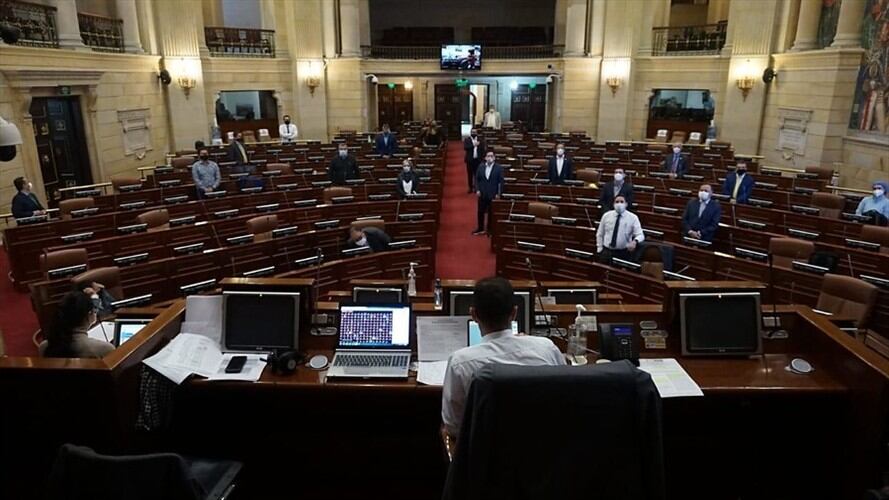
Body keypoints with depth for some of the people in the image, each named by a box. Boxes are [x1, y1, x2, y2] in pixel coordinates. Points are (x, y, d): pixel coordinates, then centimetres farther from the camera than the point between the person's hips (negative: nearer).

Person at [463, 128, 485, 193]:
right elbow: (465, 147, -15)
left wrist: (483, 158, -4)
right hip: (470, 160, 0)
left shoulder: (481, 140, 6)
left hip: (478, 160, 0)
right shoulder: (467, 140, 2)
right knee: (470, 174, 3)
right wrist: (473, 145, -20)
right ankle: (471, 188, 11)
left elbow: (483, 150, 4)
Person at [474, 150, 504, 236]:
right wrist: (477, 190, -4)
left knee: (491, 213, 4)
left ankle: (490, 230, 15)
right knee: (480, 212, 11)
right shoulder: (481, 167, 5)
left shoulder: (499, 168, -6)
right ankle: (480, 228, 26)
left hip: (493, 195, -3)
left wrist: (498, 194, -11)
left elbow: (501, 182, -6)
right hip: (482, 194, 3)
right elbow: (477, 179, 8)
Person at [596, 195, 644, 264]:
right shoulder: (606, 215, 2)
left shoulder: (633, 217, -4)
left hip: (624, 253, -1)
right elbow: (600, 234, 10)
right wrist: (600, 249, 2)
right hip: (606, 251, 2)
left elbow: (640, 235, -9)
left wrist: (635, 241, -31)